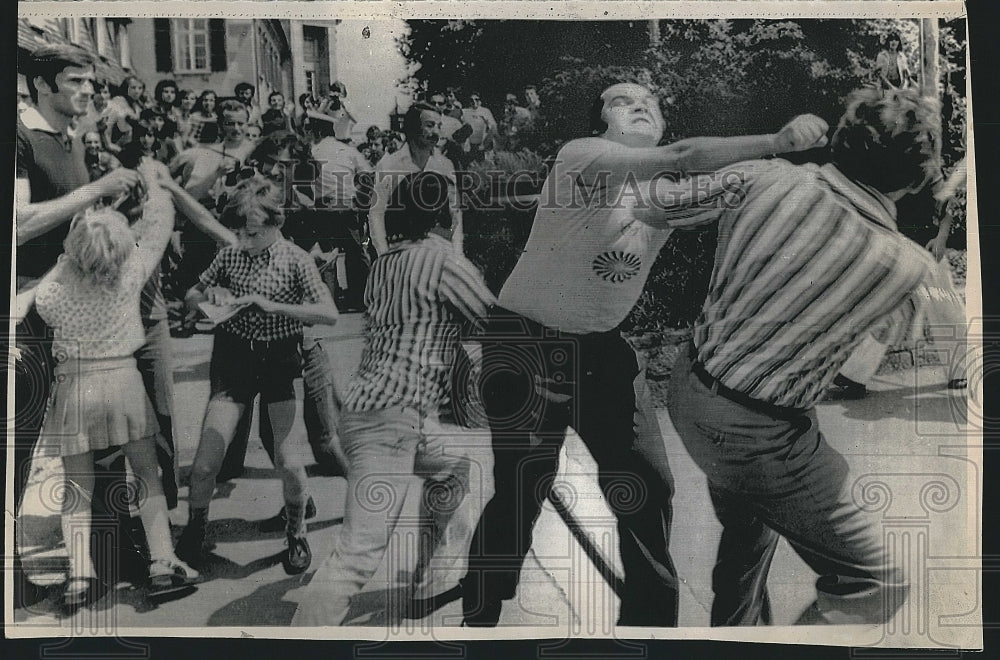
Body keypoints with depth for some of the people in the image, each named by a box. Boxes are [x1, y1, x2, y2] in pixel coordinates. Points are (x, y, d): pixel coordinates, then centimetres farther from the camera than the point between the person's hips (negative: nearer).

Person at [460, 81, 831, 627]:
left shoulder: (671, 193, 5)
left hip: (602, 347, 6)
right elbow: (682, 157, -29)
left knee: (648, 489, 4)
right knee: (520, 495, -4)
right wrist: (777, 141, -36)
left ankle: (650, 616, 25)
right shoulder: (580, 154, -15)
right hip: (525, 340, -6)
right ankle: (478, 616, 19)